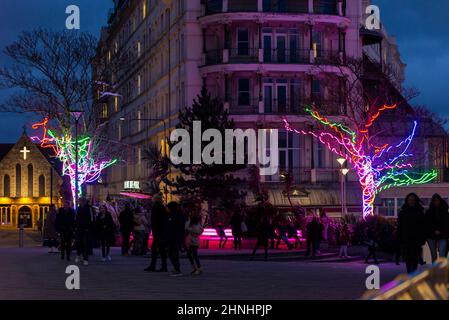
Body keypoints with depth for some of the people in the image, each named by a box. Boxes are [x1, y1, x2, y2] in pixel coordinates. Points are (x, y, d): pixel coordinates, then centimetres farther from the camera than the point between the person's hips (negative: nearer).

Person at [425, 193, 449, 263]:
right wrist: (434, 231, -9)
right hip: (431, 236, 1)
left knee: (442, 255, -14)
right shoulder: (428, 212, 5)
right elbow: (427, 225, 3)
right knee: (433, 255, 7)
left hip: (442, 236, -1)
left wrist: (440, 231, -7)